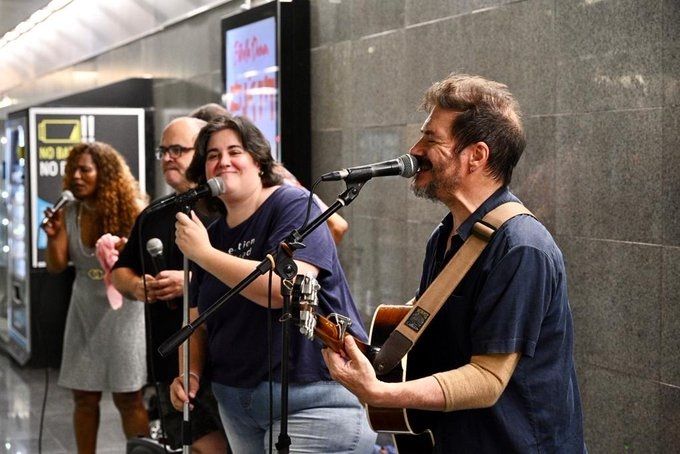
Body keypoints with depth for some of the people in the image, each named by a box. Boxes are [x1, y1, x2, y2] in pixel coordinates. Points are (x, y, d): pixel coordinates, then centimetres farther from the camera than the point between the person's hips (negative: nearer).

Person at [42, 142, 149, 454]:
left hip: (123, 311, -4)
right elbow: (56, 267, 1)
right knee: (84, 396, 7)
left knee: (127, 397, -2)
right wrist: (53, 237, -17)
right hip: (85, 313, 4)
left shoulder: (131, 210, -10)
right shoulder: (69, 214, 0)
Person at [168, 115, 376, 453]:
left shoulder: (293, 205, -10)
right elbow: (198, 322, 16)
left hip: (314, 397, -7)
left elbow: (284, 288, -26)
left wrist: (202, 254, -19)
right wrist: (191, 374, -3)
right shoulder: (212, 234, 10)